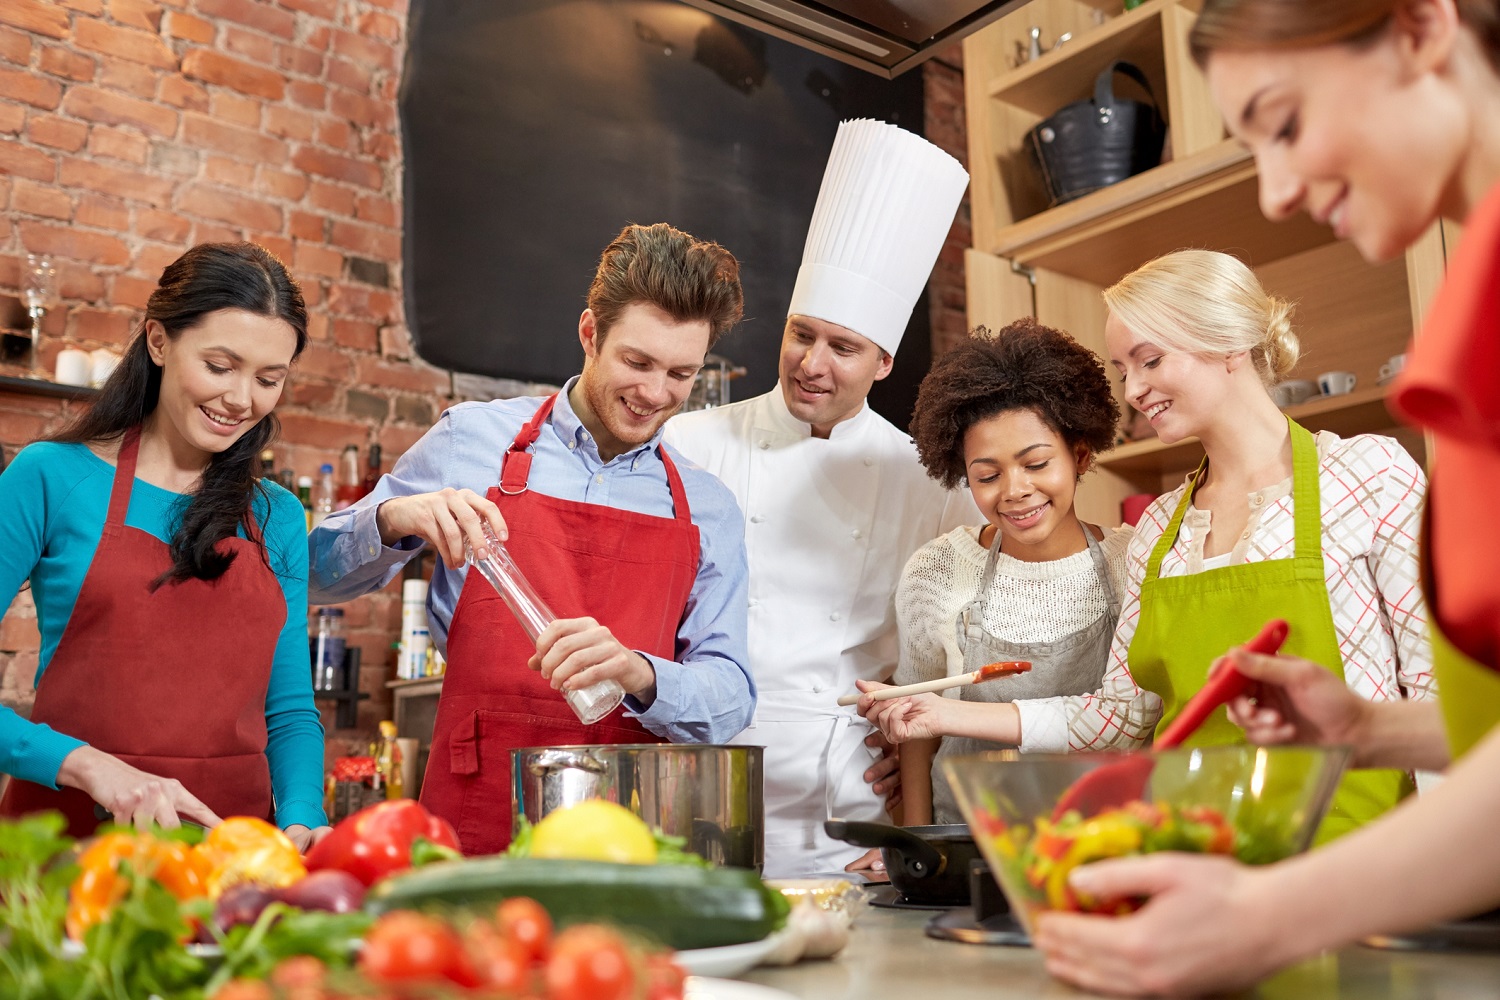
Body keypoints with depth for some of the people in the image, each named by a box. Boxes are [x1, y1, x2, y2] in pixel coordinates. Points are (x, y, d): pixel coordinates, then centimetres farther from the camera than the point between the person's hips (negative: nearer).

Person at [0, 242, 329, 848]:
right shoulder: (51, 478, 0)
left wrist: (301, 819, -6)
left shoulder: (278, 519, 10)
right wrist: (87, 764, -16)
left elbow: (290, 711, 11)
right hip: (70, 834, -3)